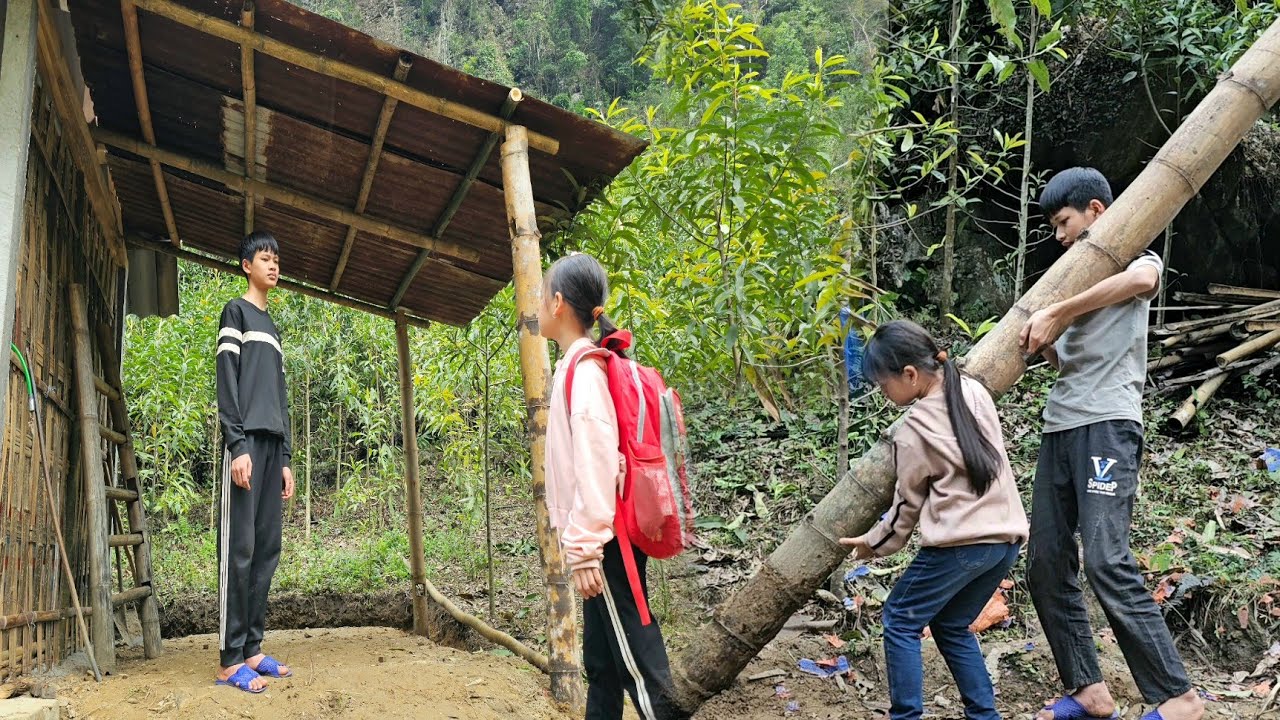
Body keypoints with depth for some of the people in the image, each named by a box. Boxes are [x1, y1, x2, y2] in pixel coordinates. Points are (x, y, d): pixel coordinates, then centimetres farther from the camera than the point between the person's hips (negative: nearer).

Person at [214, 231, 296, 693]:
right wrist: (238, 445, -17)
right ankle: (230, 659, -9)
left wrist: (285, 458, 16)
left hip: (273, 446, 8)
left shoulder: (273, 329, 26)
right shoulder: (236, 312, 4)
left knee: (267, 548, 4)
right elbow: (226, 381, -7)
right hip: (247, 441, -8)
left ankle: (252, 649, 9)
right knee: (239, 548, -10)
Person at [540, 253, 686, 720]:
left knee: (637, 663, -5)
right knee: (601, 661, 16)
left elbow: (596, 463, -22)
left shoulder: (583, 370, -14)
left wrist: (586, 548, -22)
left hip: (605, 542, -10)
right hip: (602, 540, 10)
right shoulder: (582, 367, 13)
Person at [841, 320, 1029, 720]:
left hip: (960, 543, -8)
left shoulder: (913, 432, -12)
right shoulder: (975, 391, 4)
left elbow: (908, 503, -1)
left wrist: (876, 543, 13)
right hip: (1007, 537, 8)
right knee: (952, 625, 20)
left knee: (900, 620, 7)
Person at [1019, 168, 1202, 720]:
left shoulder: (1138, 258, 5)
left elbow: (1141, 279, -23)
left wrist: (1054, 313, -21)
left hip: (1106, 425, -8)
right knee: (1045, 566, 3)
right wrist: (1043, 340, 4)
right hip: (1059, 427, 8)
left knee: (1106, 563, -18)